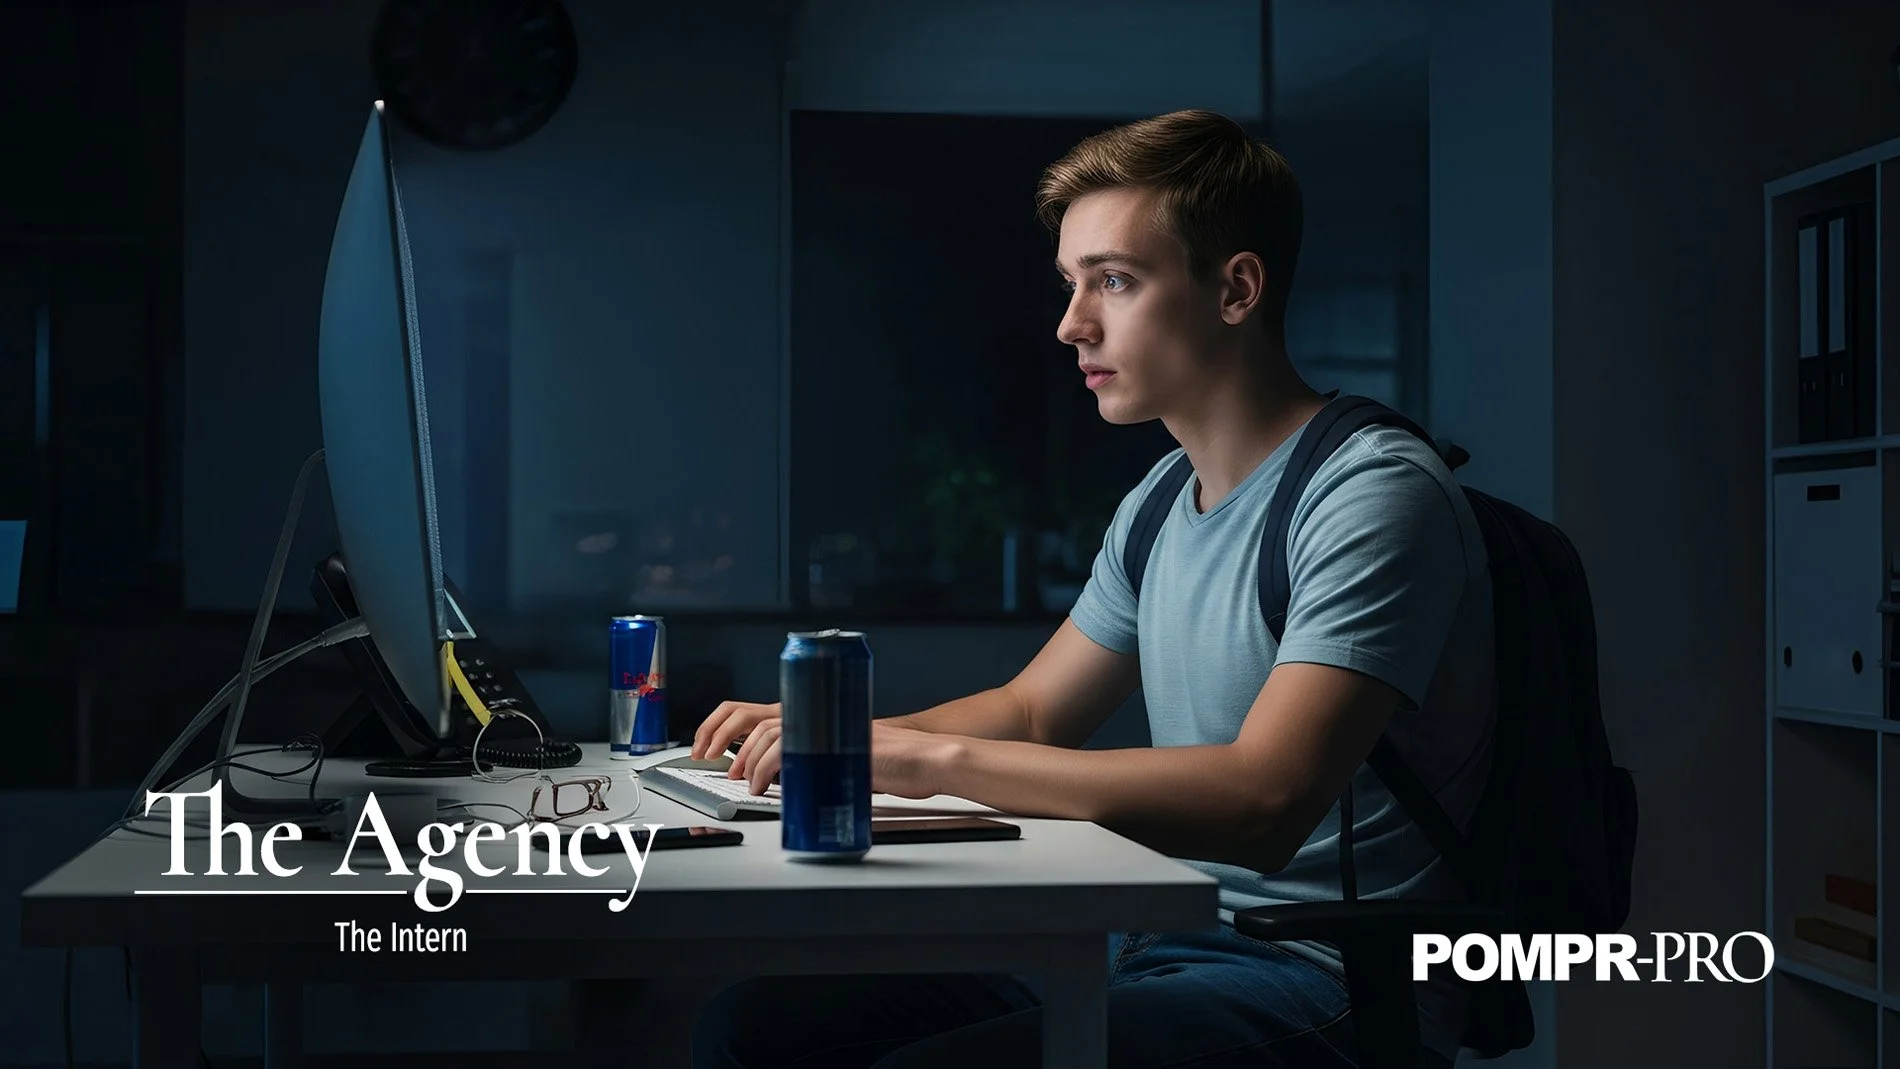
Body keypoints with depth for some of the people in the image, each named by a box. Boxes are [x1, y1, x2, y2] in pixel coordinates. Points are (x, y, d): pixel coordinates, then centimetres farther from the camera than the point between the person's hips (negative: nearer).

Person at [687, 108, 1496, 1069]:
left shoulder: (1373, 494, -16)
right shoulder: (1161, 503, 14)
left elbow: (1262, 803, -28)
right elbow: (1031, 710, 24)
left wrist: (933, 756, -26)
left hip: (1318, 985, -8)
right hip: (1156, 943, 9)